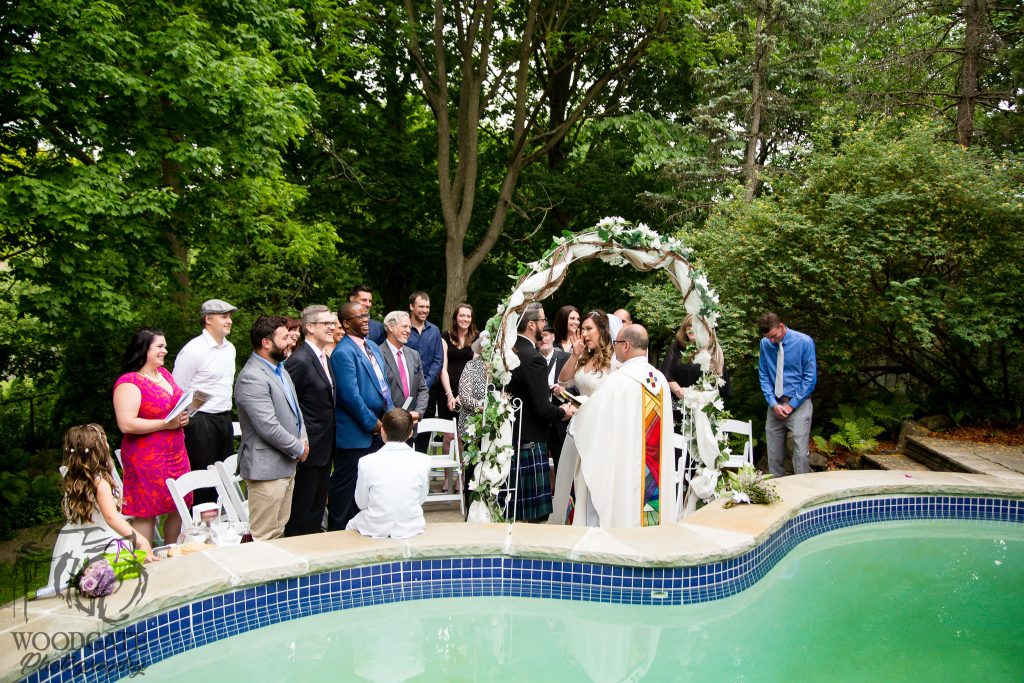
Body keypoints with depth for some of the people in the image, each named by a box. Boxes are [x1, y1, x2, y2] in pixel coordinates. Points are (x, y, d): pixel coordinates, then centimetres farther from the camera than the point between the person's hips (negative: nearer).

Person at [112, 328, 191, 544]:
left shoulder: (164, 374, 12)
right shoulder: (129, 383, -13)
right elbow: (126, 424, -21)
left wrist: (183, 416, 3)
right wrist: (166, 423, -18)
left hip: (175, 454, 8)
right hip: (147, 459, -8)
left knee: (179, 509, 12)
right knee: (146, 514, 0)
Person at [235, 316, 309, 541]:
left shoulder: (280, 369, 14)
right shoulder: (252, 378, -19)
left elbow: (295, 408, 21)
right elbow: (269, 428, -23)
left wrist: (303, 438, 3)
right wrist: (298, 448, -10)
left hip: (286, 465, 10)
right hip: (266, 467, -10)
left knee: (278, 532, 17)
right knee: (264, 538, -3)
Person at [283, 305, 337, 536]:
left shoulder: (324, 357, 11)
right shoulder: (299, 361, -18)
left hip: (325, 447, 9)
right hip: (309, 447, -9)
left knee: (318, 505, 19)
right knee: (302, 509, 4)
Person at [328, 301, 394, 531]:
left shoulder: (373, 347, 13)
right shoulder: (343, 352, -16)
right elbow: (351, 396, -21)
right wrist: (373, 424, -13)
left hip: (377, 431, 8)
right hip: (355, 433, -8)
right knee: (347, 490, 4)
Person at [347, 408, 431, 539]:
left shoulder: (366, 462, -14)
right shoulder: (423, 461, -13)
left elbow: (361, 504, -5)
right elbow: (421, 499, -2)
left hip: (375, 530, -1)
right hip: (411, 529, 1)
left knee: (351, 526, 31)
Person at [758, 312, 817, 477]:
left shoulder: (804, 342, -9)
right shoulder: (765, 344, -1)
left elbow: (810, 377, -6)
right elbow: (763, 375, 6)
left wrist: (791, 405, -9)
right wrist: (773, 403, -6)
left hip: (798, 405, -3)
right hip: (775, 405, 3)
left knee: (800, 453, -8)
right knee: (774, 454, 8)